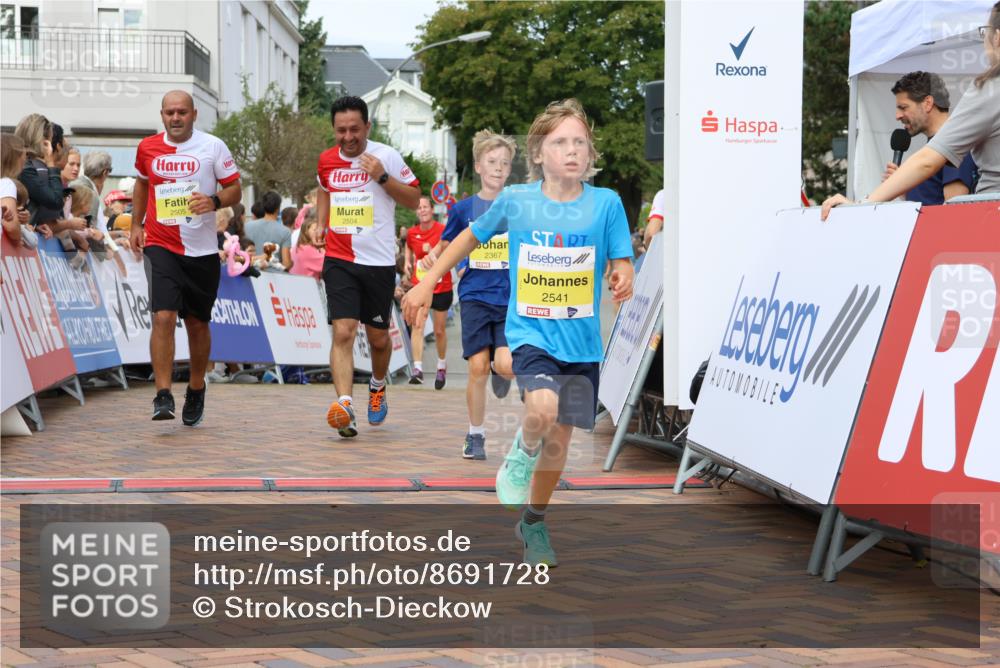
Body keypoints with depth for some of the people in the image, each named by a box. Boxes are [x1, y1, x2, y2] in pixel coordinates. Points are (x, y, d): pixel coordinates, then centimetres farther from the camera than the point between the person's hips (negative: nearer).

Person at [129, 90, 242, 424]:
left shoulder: (213, 146, -3)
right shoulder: (147, 148, 5)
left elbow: (235, 189, 0)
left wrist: (214, 201, -20)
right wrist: (136, 224, 19)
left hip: (202, 249, 0)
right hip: (161, 245, 0)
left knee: (197, 323, 11)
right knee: (164, 317, -17)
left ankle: (196, 390, 31)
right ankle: (163, 396, -16)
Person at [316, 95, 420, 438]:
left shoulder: (386, 156, -6)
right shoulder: (326, 160, 6)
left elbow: (414, 200, -3)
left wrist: (382, 177, -16)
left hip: (379, 261, -1)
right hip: (339, 260, 1)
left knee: (378, 337, 10)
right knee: (343, 332, -14)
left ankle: (378, 387, 40)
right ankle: (344, 404, -24)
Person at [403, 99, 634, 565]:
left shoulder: (606, 203, -6)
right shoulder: (514, 200, -5)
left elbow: (622, 263, -2)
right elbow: (472, 237, 11)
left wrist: (623, 279, -26)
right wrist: (426, 284, 11)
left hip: (582, 338, 2)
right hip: (530, 329, -2)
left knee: (559, 437, 10)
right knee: (542, 408, -29)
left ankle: (534, 522, 33)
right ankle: (519, 459, 6)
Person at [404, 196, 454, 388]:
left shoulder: (443, 231, -9)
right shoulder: (412, 233, 2)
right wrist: (407, 262, 8)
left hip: (442, 287, -2)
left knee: (439, 330, 8)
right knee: (417, 324, -16)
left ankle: (442, 366, 31)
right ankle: (418, 368, -19)